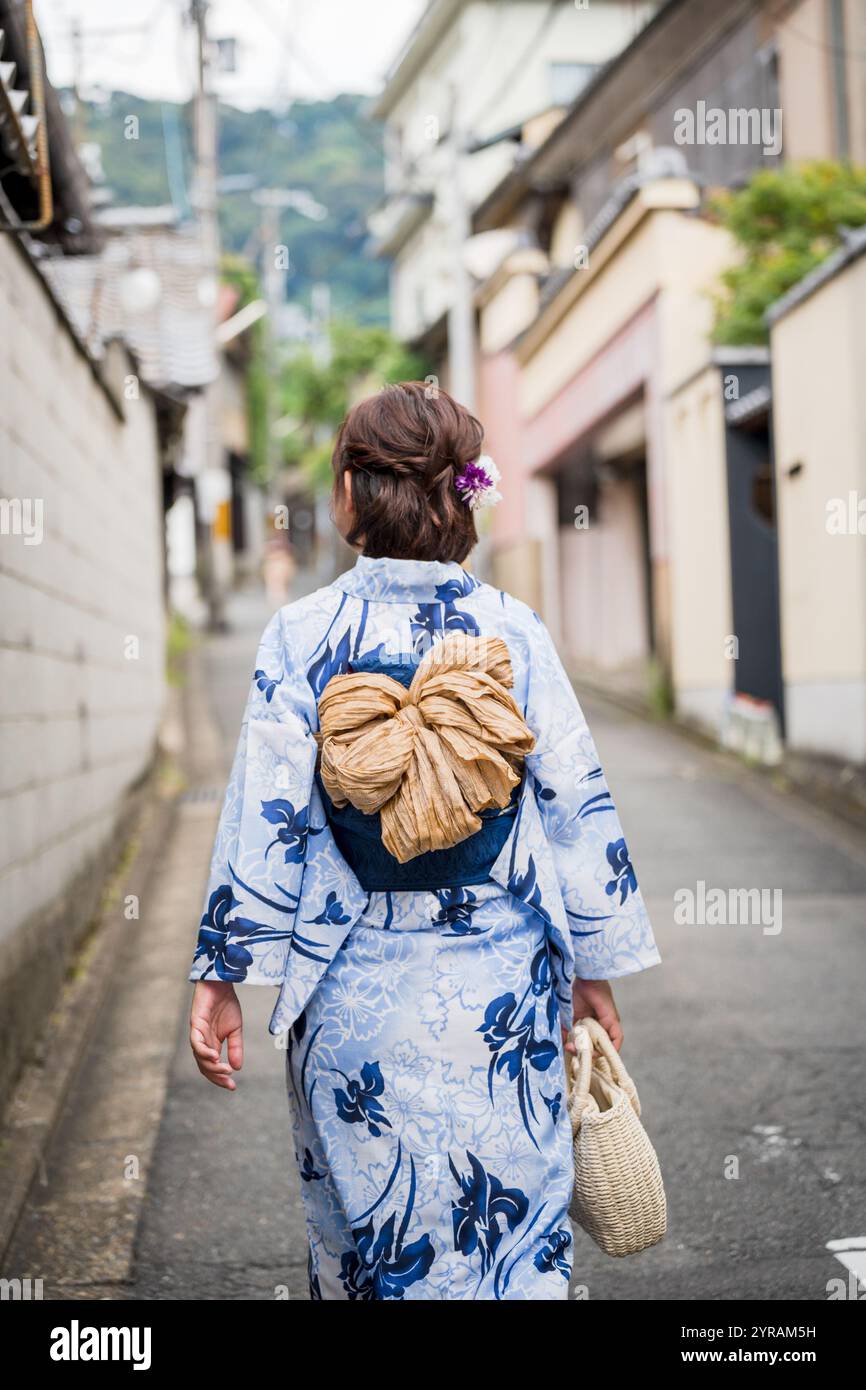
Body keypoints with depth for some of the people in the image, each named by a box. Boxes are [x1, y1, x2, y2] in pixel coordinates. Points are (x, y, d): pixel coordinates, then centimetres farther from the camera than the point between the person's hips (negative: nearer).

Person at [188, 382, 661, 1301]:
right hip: (502, 985, 1)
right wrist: (595, 967, 8)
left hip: (356, 992, -1)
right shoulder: (515, 633, -5)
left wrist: (221, 975, -3)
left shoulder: (303, 635, -9)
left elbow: (264, 815, -10)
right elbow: (578, 805, -2)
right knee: (510, 1211, 13)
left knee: (363, 1213, 17)